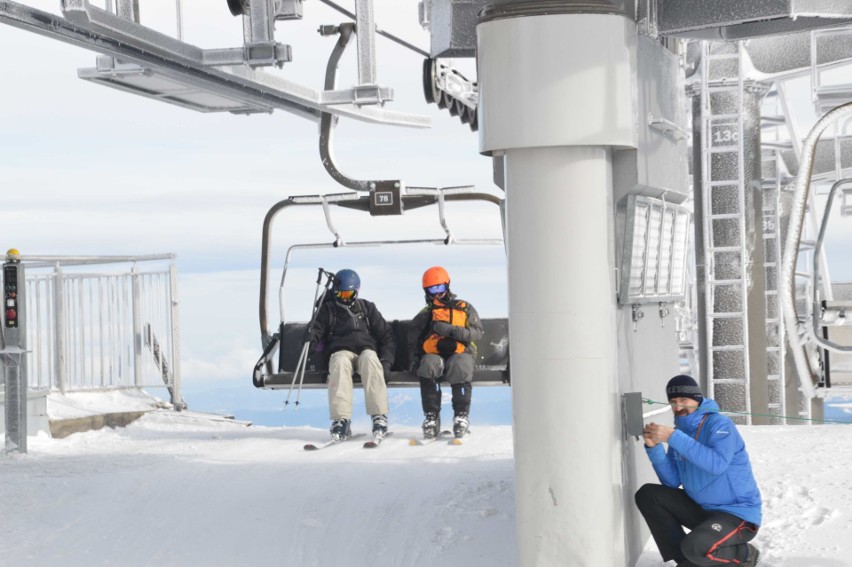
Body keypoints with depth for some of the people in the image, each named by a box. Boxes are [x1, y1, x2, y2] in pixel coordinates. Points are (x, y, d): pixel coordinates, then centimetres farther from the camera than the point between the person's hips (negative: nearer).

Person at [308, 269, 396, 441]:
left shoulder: (366, 308, 21)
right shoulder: (328, 309, 21)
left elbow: (386, 335, 16)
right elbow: (317, 331, 16)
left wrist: (386, 361, 0)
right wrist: (312, 339, -11)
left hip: (366, 349, 0)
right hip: (341, 351, 0)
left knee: (370, 360, -37)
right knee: (340, 363, -38)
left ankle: (379, 417, -43)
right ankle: (341, 420, -47)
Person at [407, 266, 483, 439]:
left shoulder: (464, 308, 18)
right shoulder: (424, 315, 24)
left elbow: (477, 333, 2)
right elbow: (413, 342, 23)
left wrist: (451, 330, -12)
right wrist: (413, 360, 2)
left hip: (460, 353, -1)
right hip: (433, 355, 1)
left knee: (460, 366, -38)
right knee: (428, 365, -36)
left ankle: (461, 415, -29)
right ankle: (431, 416, -35)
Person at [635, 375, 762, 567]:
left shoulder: (719, 424, -16)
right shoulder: (680, 431, 6)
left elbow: (717, 464, -35)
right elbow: (672, 481, 1)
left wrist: (673, 438, -34)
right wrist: (654, 447, -14)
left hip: (739, 513, -8)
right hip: (702, 509, 8)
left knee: (695, 546, -33)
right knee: (647, 495, -2)